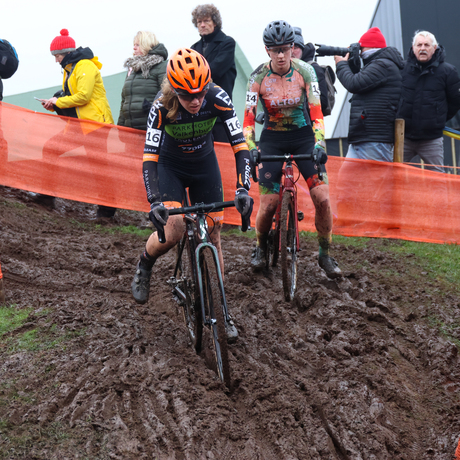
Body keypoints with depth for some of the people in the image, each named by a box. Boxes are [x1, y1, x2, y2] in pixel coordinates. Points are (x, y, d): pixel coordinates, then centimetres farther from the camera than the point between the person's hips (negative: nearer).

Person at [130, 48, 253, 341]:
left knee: (213, 234, -1)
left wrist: (243, 188, -41)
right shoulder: (162, 107, -30)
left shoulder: (218, 99, -28)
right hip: (170, 166, -2)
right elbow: (149, 158, -31)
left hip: (205, 165, 2)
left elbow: (240, 145, -28)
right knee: (173, 230, -23)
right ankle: (145, 266, 9)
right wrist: (155, 202, -43)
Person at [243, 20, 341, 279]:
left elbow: (316, 111, -16)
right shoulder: (258, 77, -13)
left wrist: (319, 144, -30)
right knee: (268, 205, -7)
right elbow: (249, 117, -15)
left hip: (303, 136, 0)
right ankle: (261, 248, 23)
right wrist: (249, 150, -29)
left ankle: (325, 255, 6)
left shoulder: (305, 71, -12)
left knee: (323, 198, -13)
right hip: (272, 140, 0)